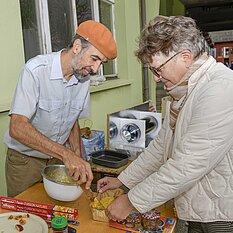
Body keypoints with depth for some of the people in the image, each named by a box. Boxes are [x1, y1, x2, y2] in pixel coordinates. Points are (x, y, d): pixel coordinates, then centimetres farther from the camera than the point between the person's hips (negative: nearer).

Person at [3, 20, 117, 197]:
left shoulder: (84, 79, -3)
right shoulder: (36, 70, -23)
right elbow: (17, 128, -30)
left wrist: (78, 159, -7)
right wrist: (65, 154, -39)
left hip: (58, 158, 5)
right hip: (25, 160, -5)